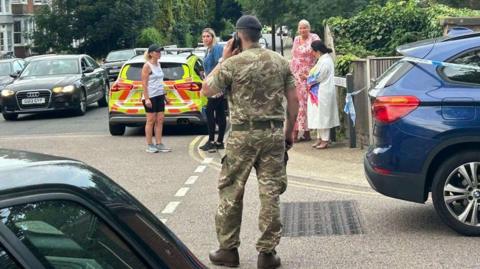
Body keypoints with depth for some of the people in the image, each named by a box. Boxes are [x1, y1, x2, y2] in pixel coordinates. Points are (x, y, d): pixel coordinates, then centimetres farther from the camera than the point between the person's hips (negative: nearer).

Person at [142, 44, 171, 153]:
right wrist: (146, 98, -19)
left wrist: (164, 95, 18)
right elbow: (144, 83, -14)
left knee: (160, 119, 5)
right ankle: (149, 145, 6)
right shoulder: (147, 66, -11)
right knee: (151, 120, -1)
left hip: (160, 96, 7)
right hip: (150, 96, -7)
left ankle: (159, 144, 10)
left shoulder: (158, 64, 12)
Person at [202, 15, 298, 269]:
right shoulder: (280, 62, 6)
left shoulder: (233, 63, -7)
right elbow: (293, 100, 7)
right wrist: (289, 131, 16)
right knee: (270, 192, 6)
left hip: (243, 134, -3)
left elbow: (206, 90, 5)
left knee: (231, 192, 9)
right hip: (274, 133, 3)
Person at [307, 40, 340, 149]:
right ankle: (320, 138, 18)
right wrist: (310, 77, 4)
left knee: (323, 115, -4)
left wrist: (308, 79, -1)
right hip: (319, 93, 10)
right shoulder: (324, 59, 11)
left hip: (323, 93, -10)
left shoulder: (325, 62, -20)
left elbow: (317, 78, -18)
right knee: (319, 116, 13)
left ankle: (325, 140, 2)